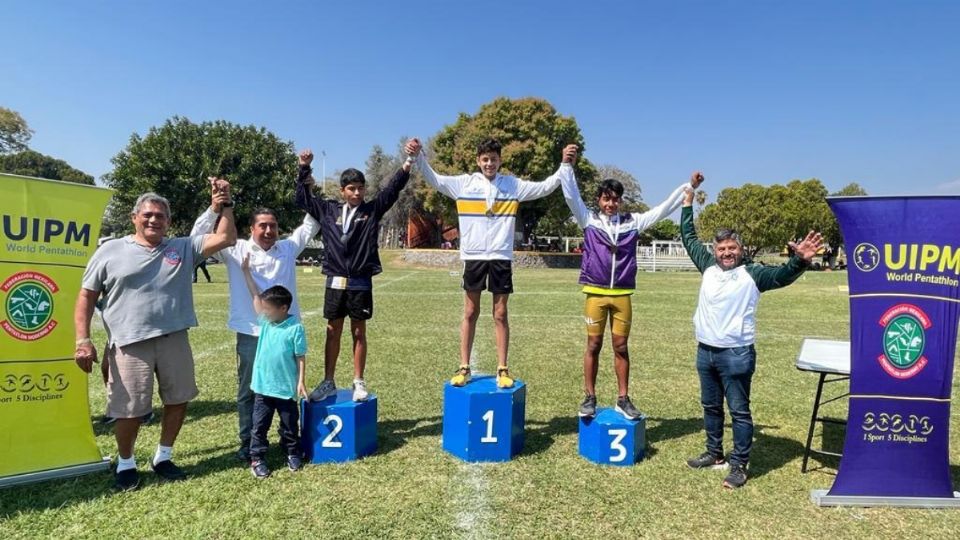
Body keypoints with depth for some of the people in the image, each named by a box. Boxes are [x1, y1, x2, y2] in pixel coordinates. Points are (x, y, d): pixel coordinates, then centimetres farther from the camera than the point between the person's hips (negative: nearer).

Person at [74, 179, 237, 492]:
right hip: (130, 345, -3)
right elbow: (86, 297, 3)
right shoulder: (110, 252, 2)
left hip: (174, 340, 3)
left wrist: (225, 205, -7)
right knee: (130, 410, 3)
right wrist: (82, 340, -5)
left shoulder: (183, 248, 8)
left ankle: (163, 457, 33)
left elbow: (226, 238, 2)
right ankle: (125, 464, 29)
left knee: (178, 400, 12)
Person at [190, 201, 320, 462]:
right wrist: (215, 208, -13)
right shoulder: (235, 250, 3)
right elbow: (199, 237, -2)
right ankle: (248, 444, 24)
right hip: (251, 334, -2)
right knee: (248, 391, 9)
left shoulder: (288, 248, 10)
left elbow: (311, 225, 18)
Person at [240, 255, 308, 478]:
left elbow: (300, 357, -11)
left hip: (286, 387, -4)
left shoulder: (295, 328, -14)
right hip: (263, 386, 4)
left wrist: (301, 382, -11)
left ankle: (293, 453, 31)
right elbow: (255, 296, 4)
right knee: (260, 424, 9)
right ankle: (257, 458, 21)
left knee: (290, 423, 13)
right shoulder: (266, 322, 1)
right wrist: (246, 271, 3)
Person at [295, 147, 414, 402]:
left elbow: (392, 189, -7)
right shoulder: (328, 209, 7)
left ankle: (359, 383, 16)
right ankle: (328, 383, 19)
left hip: (361, 283, -2)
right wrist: (304, 168, 8)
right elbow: (303, 198, 16)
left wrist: (409, 161, -17)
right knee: (333, 331, 9)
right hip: (335, 281, 2)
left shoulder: (372, 210, 2)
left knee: (358, 332, 6)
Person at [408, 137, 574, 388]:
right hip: (473, 256, 0)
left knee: (501, 314, 5)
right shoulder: (465, 183, 4)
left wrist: (565, 165, -6)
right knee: (470, 313, 7)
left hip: (501, 257, 0)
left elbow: (545, 187, 5)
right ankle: (464, 368, 15)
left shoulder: (513, 185, 5)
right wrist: (419, 156, -10)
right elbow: (435, 180, 3)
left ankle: (502, 370, 14)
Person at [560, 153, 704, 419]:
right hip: (596, 293, -2)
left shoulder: (633, 222, 9)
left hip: (622, 295, 2)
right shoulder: (589, 220, 4)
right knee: (593, 345, 5)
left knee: (621, 347, 8)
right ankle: (589, 398, 15)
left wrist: (689, 186, 7)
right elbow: (571, 196, -5)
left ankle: (623, 399, 17)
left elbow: (663, 208, 10)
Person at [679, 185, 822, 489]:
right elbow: (689, 238, 15)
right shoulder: (708, 267, 6)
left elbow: (783, 275, -20)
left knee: (739, 411, 4)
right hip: (705, 351, 6)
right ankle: (714, 454, 34)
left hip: (736, 355, -6)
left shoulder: (753, 274, -6)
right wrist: (688, 199, 17)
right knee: (710, 406, 18)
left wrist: (800, 260, -43)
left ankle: (739, 466, 14)